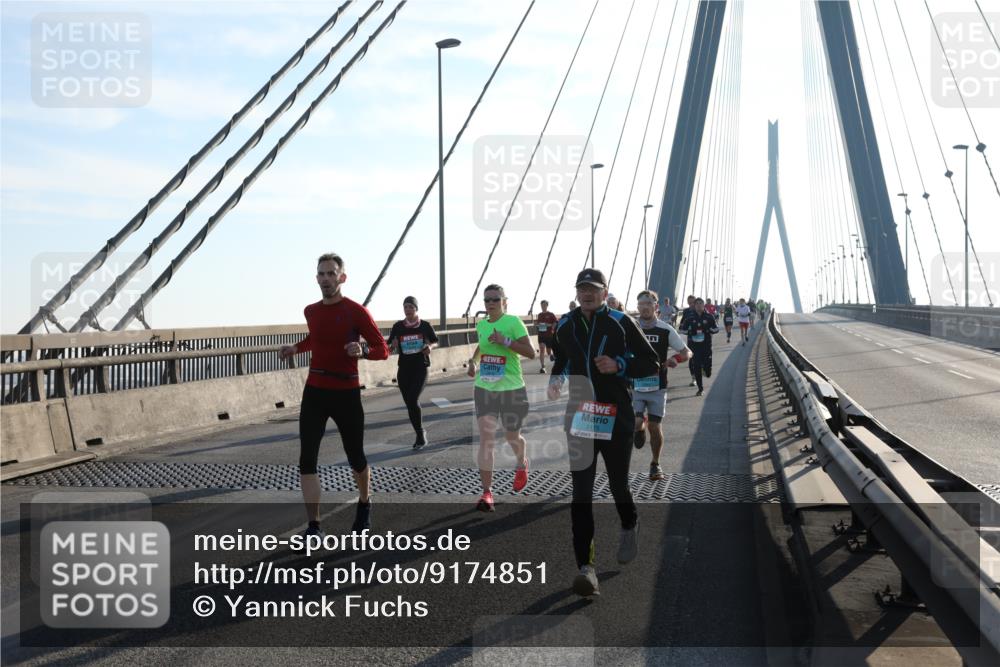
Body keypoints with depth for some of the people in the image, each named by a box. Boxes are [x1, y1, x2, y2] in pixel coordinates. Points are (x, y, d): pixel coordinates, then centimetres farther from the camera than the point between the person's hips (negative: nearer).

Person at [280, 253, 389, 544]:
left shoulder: (356, 312, -9)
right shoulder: (311, 311, 7)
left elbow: (383, 350, -8)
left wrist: (363, 351, -28)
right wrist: (296, 348, 10)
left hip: (346, 393, -4)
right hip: (314, 391, 4)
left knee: (355, 457, 10)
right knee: (307, 459, -8)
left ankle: (364, 505, 39)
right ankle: (313, 526, -3)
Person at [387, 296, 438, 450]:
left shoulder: (425, 325, -2)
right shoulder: (398, 326, 2)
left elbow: (435, 341, 10)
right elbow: (390, 345, 7)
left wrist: (429, 347, -11)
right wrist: (391, 346, -16)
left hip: (420, 368, -3)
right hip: (404, 368, 3)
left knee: (413, 400, -18)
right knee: (409, 403, 6)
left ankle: (420, 434, 0)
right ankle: (420, 434, 23)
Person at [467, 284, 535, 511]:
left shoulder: (513, 322, -10)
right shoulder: (481, 324, 7)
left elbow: (531, 352, -17)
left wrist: (505, 341, -26)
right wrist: (473, 360, 13)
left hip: (511, 389, -3)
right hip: (484, 388, 4)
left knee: (512, 436, 11)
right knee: (486, 438, -7)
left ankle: (521, 465, 46)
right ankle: (487, 493, -6)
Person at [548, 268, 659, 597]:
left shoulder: (621, 322, -6)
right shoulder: (565, 326, 7)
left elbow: (651, 363, -4)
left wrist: (619, 365, -20)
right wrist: (556, 379, 3)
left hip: (617, 418, -2)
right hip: (580, 419, 3)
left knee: (617, 484, 13)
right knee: (581, 491, -4)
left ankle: (629, 527, 47)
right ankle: (585, 566, -2)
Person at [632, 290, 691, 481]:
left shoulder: (666, 330, -3)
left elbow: (687, 353, 2)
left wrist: (675, 359, -19)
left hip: (657, 387, 0)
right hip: (635, 386, 0)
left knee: (654, 426, 4)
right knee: (636, 423, -15)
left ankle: (655, 464, 24)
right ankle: (640, 429, 23)